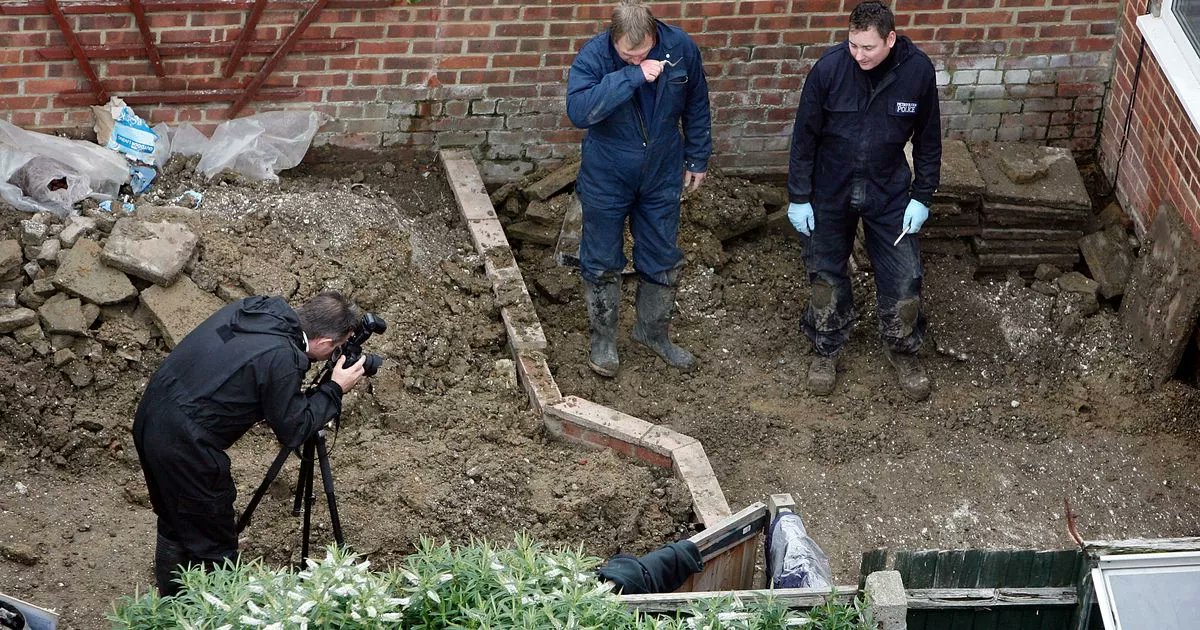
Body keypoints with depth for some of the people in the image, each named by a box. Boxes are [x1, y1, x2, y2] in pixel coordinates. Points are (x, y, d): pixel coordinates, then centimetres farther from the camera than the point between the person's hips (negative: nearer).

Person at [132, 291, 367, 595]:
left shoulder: (253, 308, 2)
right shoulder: (282, 360, -21)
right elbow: (292, 431, -9)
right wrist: (335, 389, 1)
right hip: (183, 447, -9)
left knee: (174, 527, 27)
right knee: (214, 547, 9)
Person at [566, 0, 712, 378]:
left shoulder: (681, 49, -15)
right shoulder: (593, 57, -24)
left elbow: (696, 106, 2)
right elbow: (578, 111, -41)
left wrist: (697, 159, 8)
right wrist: (632, 76, -44)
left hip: (661, 177, 3)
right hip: (607, 180, -3)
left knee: (663, 261, 15)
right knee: (602, 262, 10)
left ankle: (653, 332, 37)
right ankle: (603, 339, 30)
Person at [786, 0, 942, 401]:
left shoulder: (918, 70, -17)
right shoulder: (829, 68, -21)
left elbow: (928, 139, -3)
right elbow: (805, 135, -9)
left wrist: (922, 198, -4)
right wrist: (798, 197, -7)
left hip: (888, 192, 1)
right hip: (830, 192, -1)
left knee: (903, 278, 5)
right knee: (826, 276, 12)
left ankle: (902, 351, 30)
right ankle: (826, 351, 35)